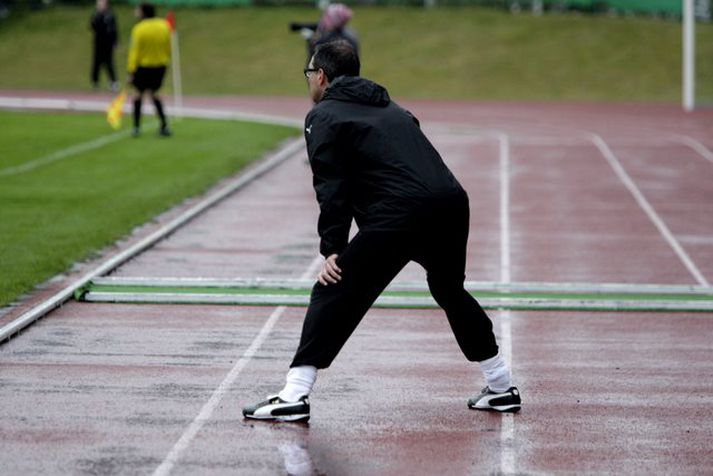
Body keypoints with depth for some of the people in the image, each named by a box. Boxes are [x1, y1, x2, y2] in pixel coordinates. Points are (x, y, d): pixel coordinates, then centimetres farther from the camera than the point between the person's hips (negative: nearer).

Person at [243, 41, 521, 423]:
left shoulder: (324, 116, 9)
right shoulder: (390, 109, 32)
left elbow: (331, 187, -3)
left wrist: (332, 249, -5)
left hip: (399, 215, -7)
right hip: (452, 205, 7)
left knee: (333, 295, -1)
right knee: (451, 291, 29)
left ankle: (293, 398, -9)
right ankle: (501, 388, 34)